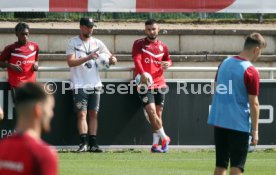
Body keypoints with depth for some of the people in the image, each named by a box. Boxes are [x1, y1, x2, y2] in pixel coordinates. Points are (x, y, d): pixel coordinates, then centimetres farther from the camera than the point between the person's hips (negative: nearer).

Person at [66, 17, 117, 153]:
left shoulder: (97, 43, 9)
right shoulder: (73, 43, -3)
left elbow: (110, 57, 7)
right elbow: (71, 62, -15)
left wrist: (112, 59, -18)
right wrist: (88, 58, -27)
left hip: (95, 84, 4)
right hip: (80, 85, -4)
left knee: (93, 114, 5)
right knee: (82, 114, -8)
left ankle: (93, 143, 6)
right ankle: (84, 142, -10)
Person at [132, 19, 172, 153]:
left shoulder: (163, 46, 12)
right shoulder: (139, 44, -1)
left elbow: (168, 60, 25)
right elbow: (137, 59, -15)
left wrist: (168, 64, -2)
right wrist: (143, 73, -33)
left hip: (159, 84, 4)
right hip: (144, 83, -4)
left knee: (158, 113, 5)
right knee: (151, 111, -15)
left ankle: (155, 144, 11)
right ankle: (164, 138, 0)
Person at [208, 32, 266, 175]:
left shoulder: (224, 63, 7)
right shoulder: (251, 72, -13)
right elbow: (254, 103, -12)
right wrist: (255, 130, -7)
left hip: (219, 120, 6)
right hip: (239, 124, -6)